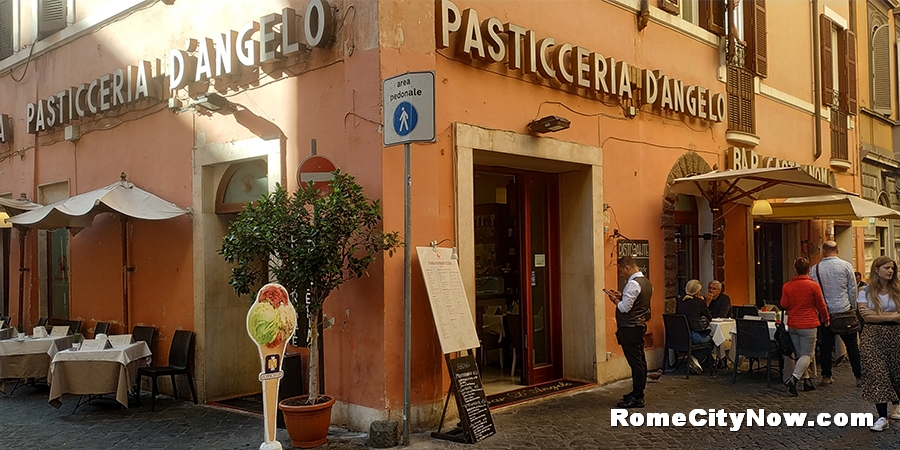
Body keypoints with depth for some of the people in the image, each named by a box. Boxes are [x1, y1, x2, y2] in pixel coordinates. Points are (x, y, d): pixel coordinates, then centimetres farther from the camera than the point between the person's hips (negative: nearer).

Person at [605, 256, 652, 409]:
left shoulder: (633, 284, -19)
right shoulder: (646, 282, 12)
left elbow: (625, 307, -20)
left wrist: (614, 299, -4)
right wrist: (621, 296, 9)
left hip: (630, 328, -10)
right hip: (640, 326, 10)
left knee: (635, 362, -6)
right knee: (640, 360, 16)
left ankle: (637, 398, -2)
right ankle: (638, 392, 26)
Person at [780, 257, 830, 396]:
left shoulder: (787, 286, -1)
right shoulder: (813, 286, -9)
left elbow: (784, 305, 2)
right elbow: (821, 305, -1)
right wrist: (826, 319, 16)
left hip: (792, 325, 4)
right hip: (808, 325, -4)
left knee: (800, 354, 15)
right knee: (807, 355, -1)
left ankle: (806, 380, 18)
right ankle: (794, 379, -18)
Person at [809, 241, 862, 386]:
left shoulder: (815, 269, -1)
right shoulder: (846, 265, -4)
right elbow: (853, 289, 0)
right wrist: (853, 308, 10)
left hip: (824, 312, 1)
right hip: (844, 311, -1)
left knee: (826, 345, 8)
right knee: (852, 345, 4)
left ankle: (826, 376, 12)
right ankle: (859, 376, 4)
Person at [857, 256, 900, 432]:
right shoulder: (866, 292, 1)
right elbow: (866, 317, -10)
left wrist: (876, 314, -13)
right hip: (873, 338, -1)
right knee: (877, 374, -3)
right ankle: (882, 417, 2)